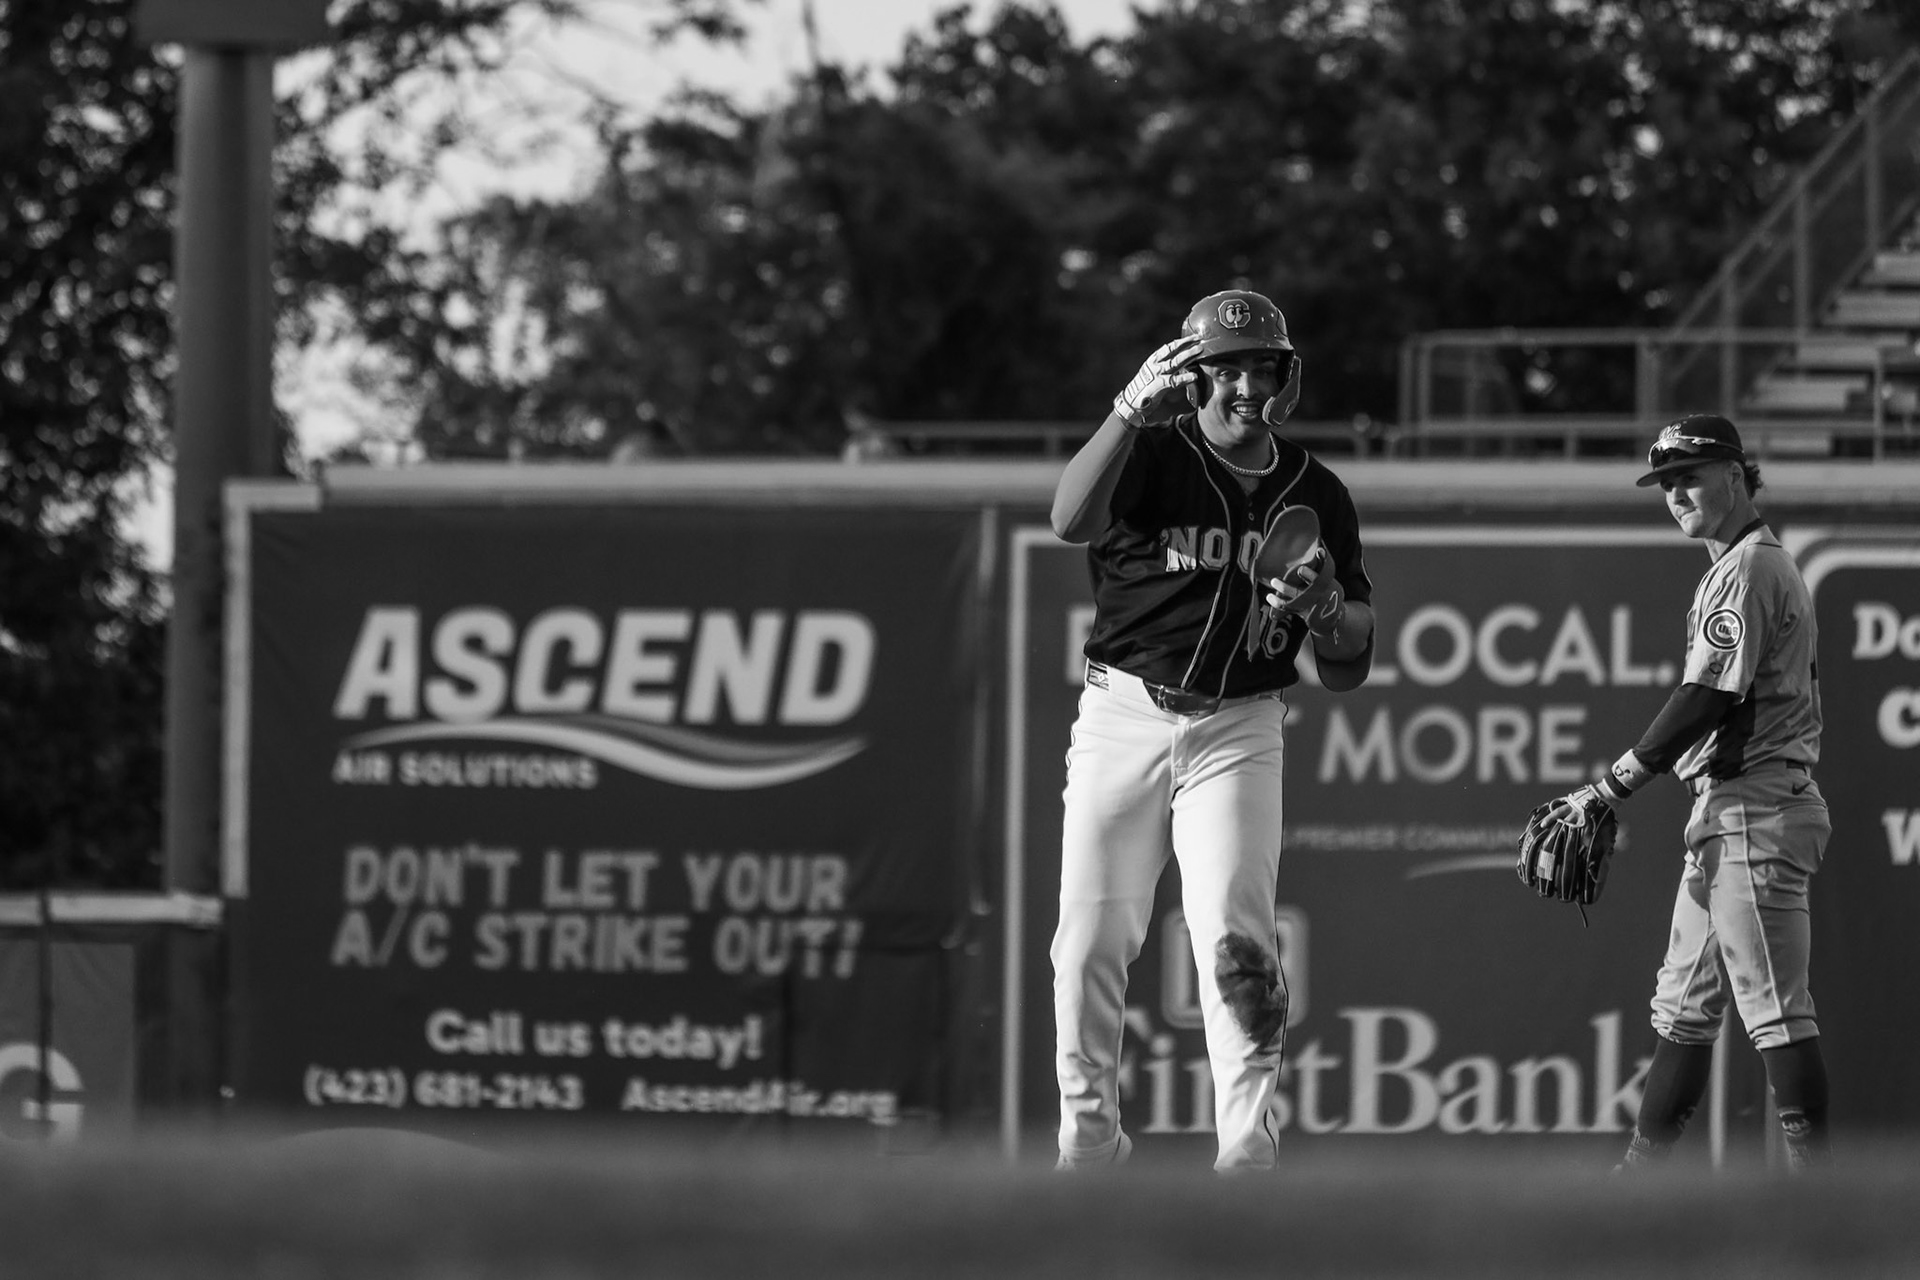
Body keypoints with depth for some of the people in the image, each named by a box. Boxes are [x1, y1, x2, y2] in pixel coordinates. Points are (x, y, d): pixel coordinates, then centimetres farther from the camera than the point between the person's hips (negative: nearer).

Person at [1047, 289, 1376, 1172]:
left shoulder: (1315, 495, 7)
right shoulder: (1153, 455, -3)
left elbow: (1348, 670, 10)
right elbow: (1072, 520, -27)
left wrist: (1325, 605, -13)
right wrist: (1130, 412, -40)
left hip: (1238, 729, 1)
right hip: (1123, 717, -1)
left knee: (1235, 934, -13)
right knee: (1092, 939, 2)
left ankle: (1248, 1149, -15)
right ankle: (1087, 1134, 16)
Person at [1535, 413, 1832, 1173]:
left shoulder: (1749, 570, -12)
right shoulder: (1742, 567, 19)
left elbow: (1705, 702, -20)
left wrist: (1611, 790, -18)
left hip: (1755, 814, -11)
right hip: (1723, 817, 11)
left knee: (1776, 1007, -10)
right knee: (1684, 1005, 13)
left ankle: (1813, 1177, -11)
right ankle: (1643, 1167, 16)